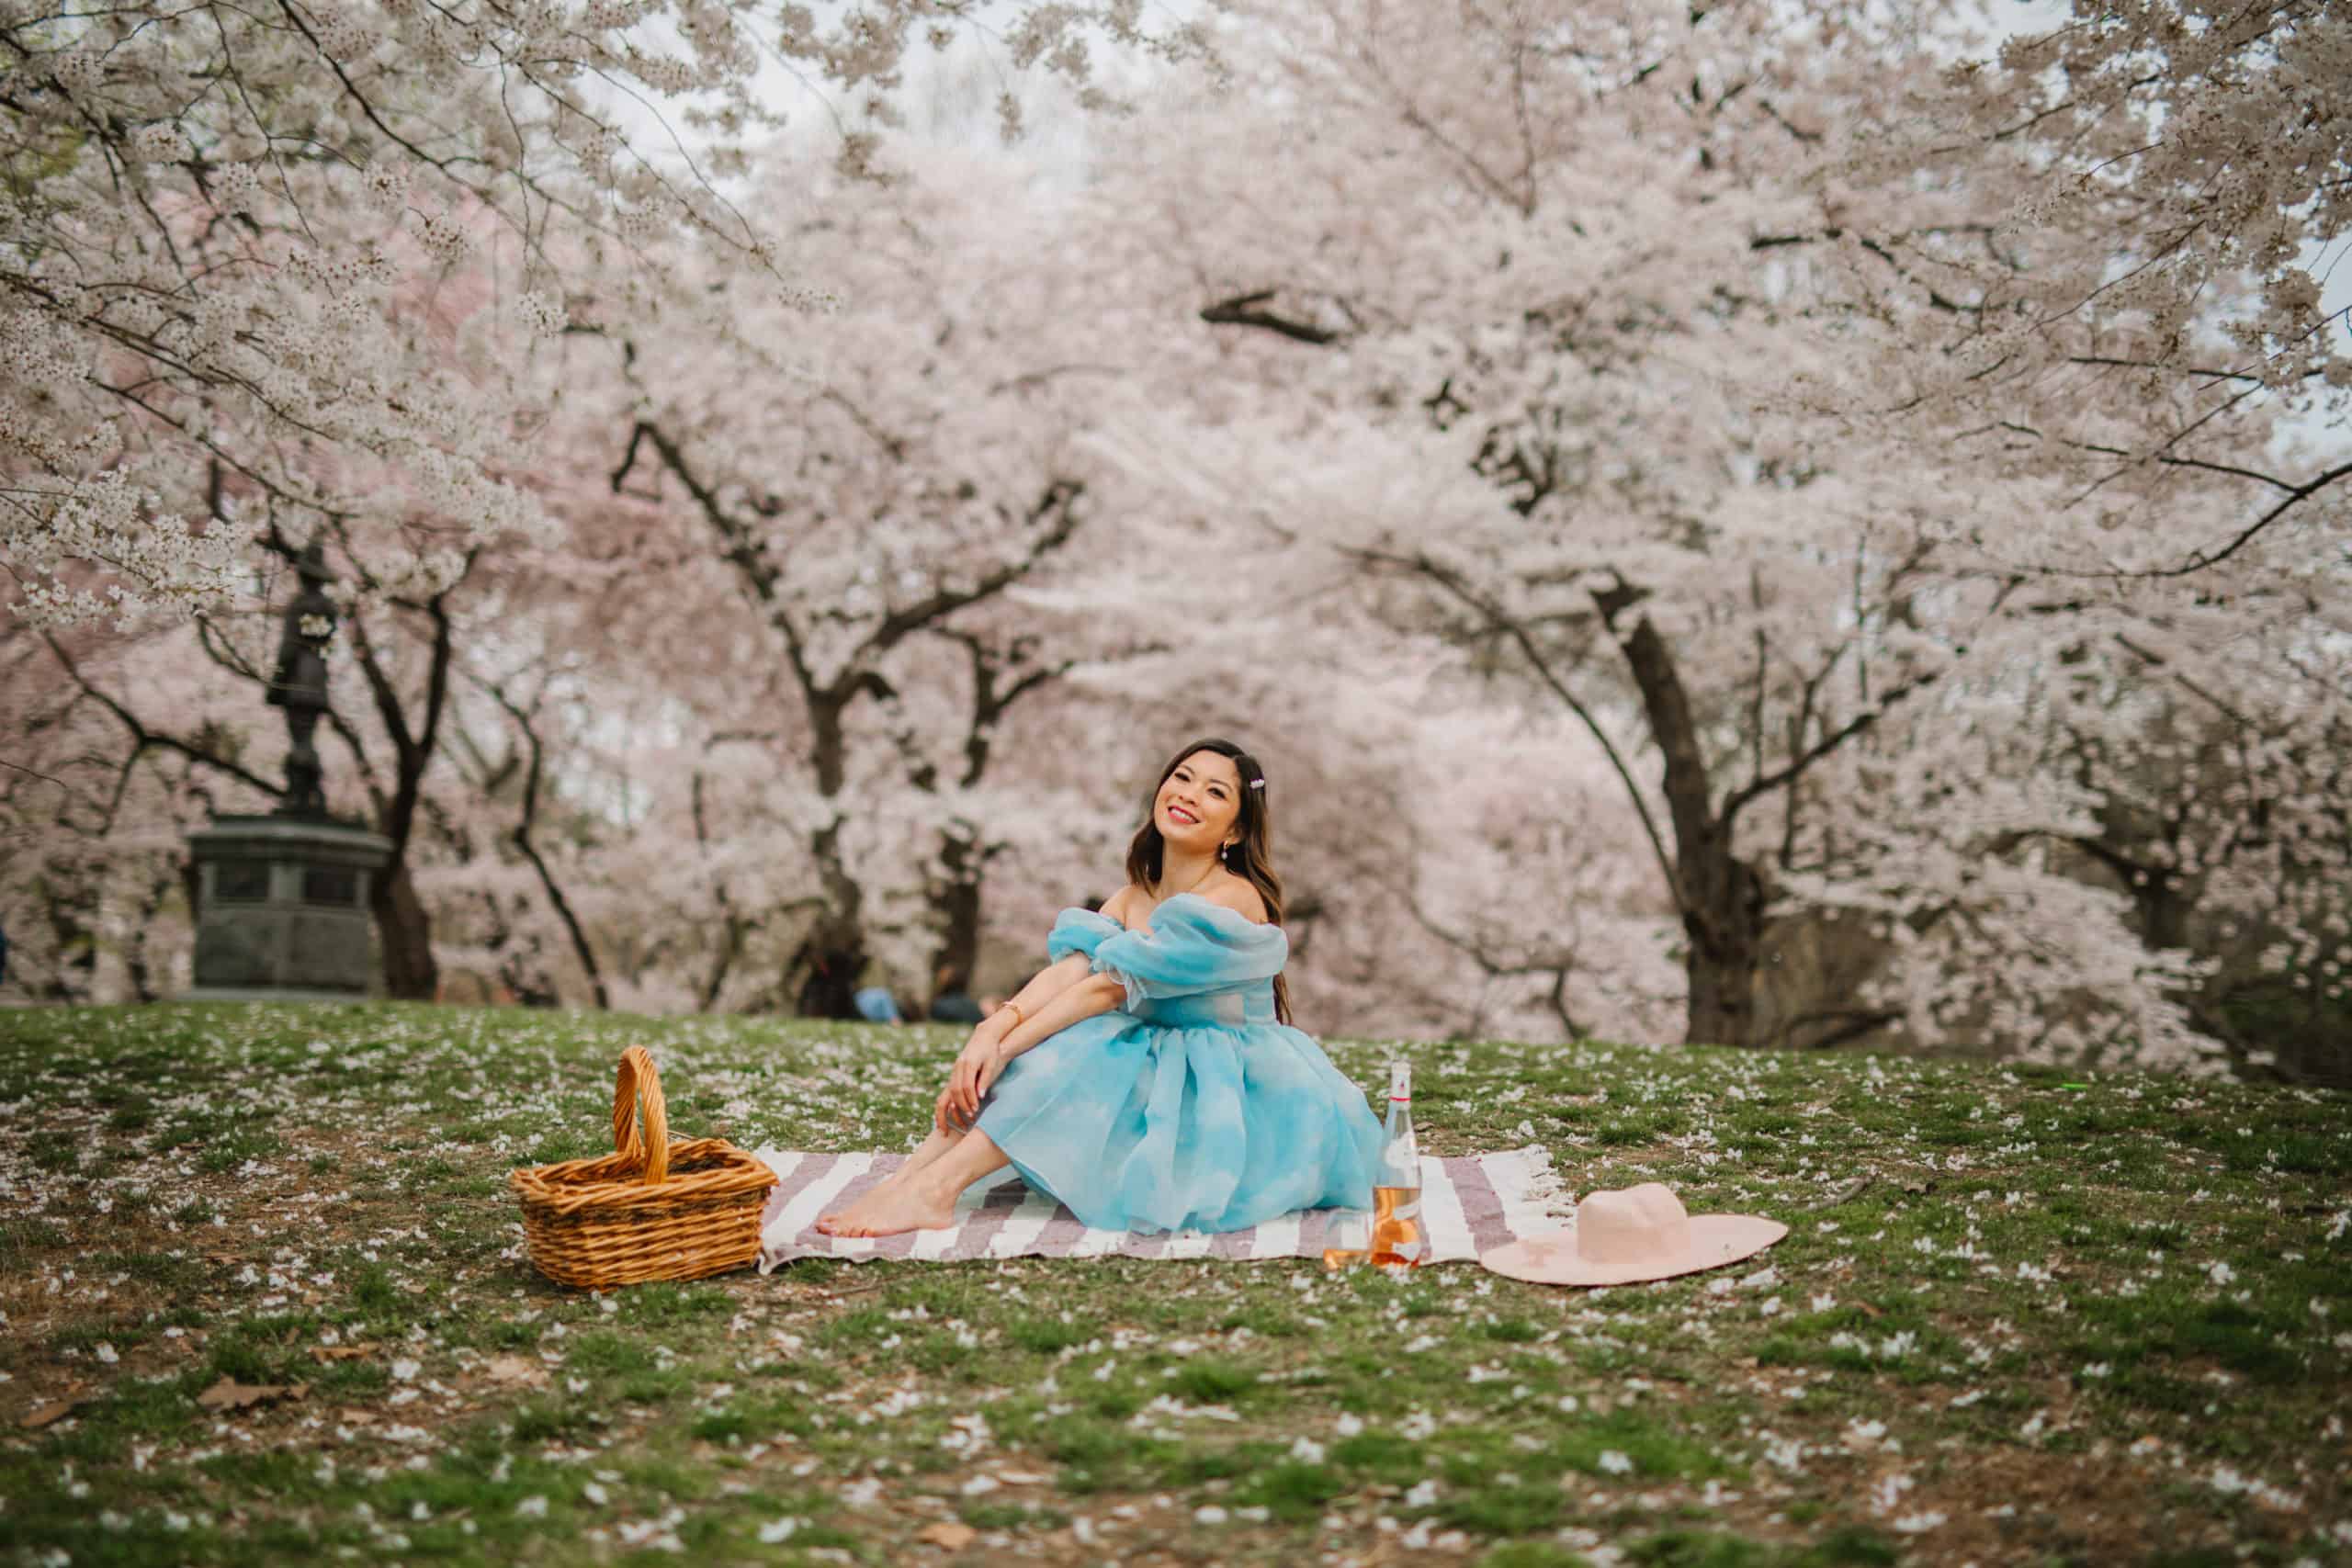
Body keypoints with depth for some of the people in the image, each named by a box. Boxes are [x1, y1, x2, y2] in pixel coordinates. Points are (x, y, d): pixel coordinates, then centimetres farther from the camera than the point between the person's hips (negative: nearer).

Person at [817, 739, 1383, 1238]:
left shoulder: (1234, 900, -17)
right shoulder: (1134, 897, 8)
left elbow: (1108, 987, -23)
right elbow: (1067, 968, -11)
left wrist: (1005, 1048, -26)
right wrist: (994, 1028, -29)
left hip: (1230, 1095, -7)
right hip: (1163, 1076, 7)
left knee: (1071, 1058, -27)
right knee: (1049, 1043, -17)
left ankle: (934, 1188, -34)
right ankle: (908, 1179, -27)